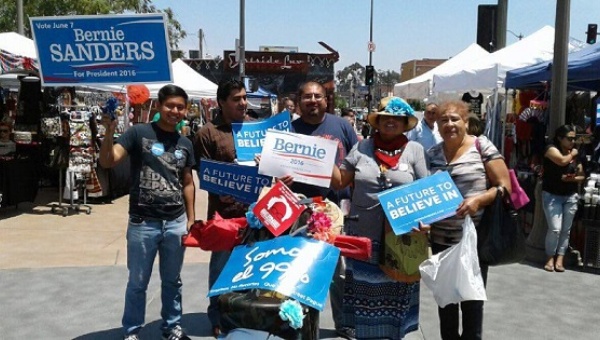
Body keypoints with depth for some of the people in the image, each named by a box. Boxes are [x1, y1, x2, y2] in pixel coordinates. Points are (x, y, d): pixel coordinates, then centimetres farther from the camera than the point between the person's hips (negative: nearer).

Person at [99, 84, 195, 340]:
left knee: (172, 281, 17)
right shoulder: (138, 133, -6)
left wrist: (191, 219, 11)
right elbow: (107, 161, -15)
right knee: (137, 283, 9)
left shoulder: (185, 144, 9)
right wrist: (110, 131, -30)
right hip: (143, 223, -4)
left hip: (176, 222, 4)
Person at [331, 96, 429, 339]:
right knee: (364, 290, 10)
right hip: (363, 235, 1)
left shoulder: (415, 150, 0)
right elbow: (340, 181, 5)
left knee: (395, 291, 13)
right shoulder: (362, 147, 3)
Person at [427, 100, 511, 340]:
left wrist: (478, 200, -23)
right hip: (440, 238, 4)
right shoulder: (431, 154, 6)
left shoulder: (482, 146, -5)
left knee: (471, 298, 6)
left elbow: (504, 186, -7)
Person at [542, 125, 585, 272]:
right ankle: (550, 258, 5)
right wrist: (572, 154, -6)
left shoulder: (575, 154, 8)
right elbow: (563, 161, -26)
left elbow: (582, 176, 12)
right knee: (555, 229, -11)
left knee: (566, 229, 3)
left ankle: (560, 258, 10)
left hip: (571, 197, 5)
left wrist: (573, 179, -10)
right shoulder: (551, 149, -6)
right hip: (552, 196, -5)